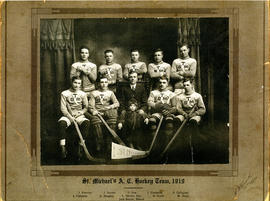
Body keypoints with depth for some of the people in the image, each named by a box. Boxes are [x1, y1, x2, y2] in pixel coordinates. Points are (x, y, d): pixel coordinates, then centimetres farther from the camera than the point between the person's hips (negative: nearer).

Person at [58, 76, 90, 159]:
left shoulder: (83, 94, 8)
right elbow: (63, 108, -3)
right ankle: (63, 147, -32)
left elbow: (86, 107, 11)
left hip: (79, 116, 1)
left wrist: (81, 112, -9)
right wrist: (70, 117, -16)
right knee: (61, 123, -35)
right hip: (68, 115, -1)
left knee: (86, 122, -32)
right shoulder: (64, 94, 2)